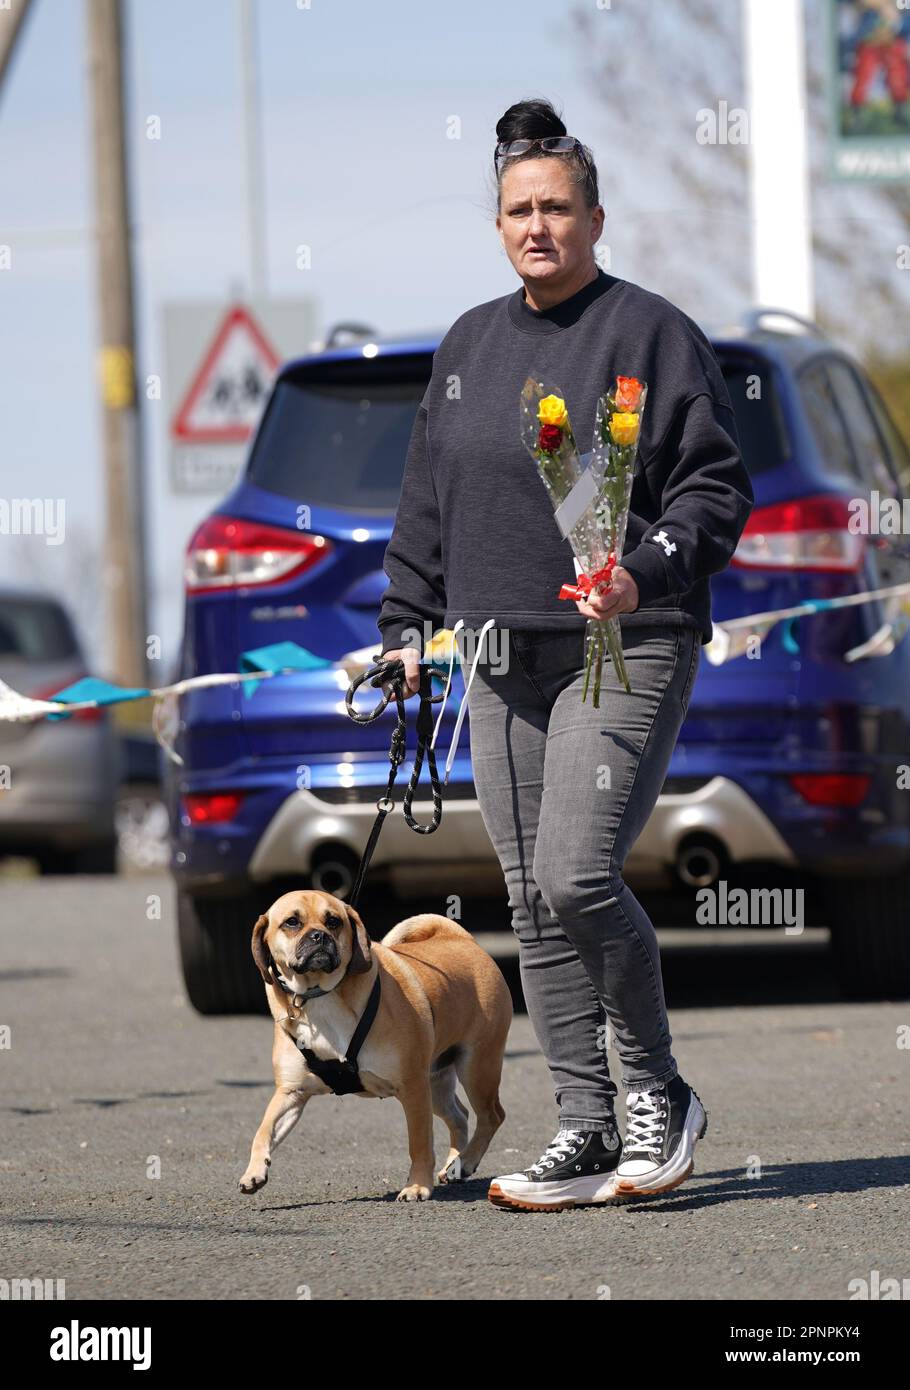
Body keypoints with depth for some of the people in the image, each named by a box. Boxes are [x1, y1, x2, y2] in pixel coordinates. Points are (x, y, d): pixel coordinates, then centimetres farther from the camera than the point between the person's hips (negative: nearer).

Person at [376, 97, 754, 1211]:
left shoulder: (649, 332, -3)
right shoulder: (469, 345, 16)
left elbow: (716, 483, -6)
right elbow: (426, 501, 23)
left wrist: (647, 572, -20)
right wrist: (406, 625, 18)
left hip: (625, 651, -7)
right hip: (500, 660, 7)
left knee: (576, 877, -17)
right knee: (534, 906, 3)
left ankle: (657, 1090, 2)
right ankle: (588, 1130, 7)